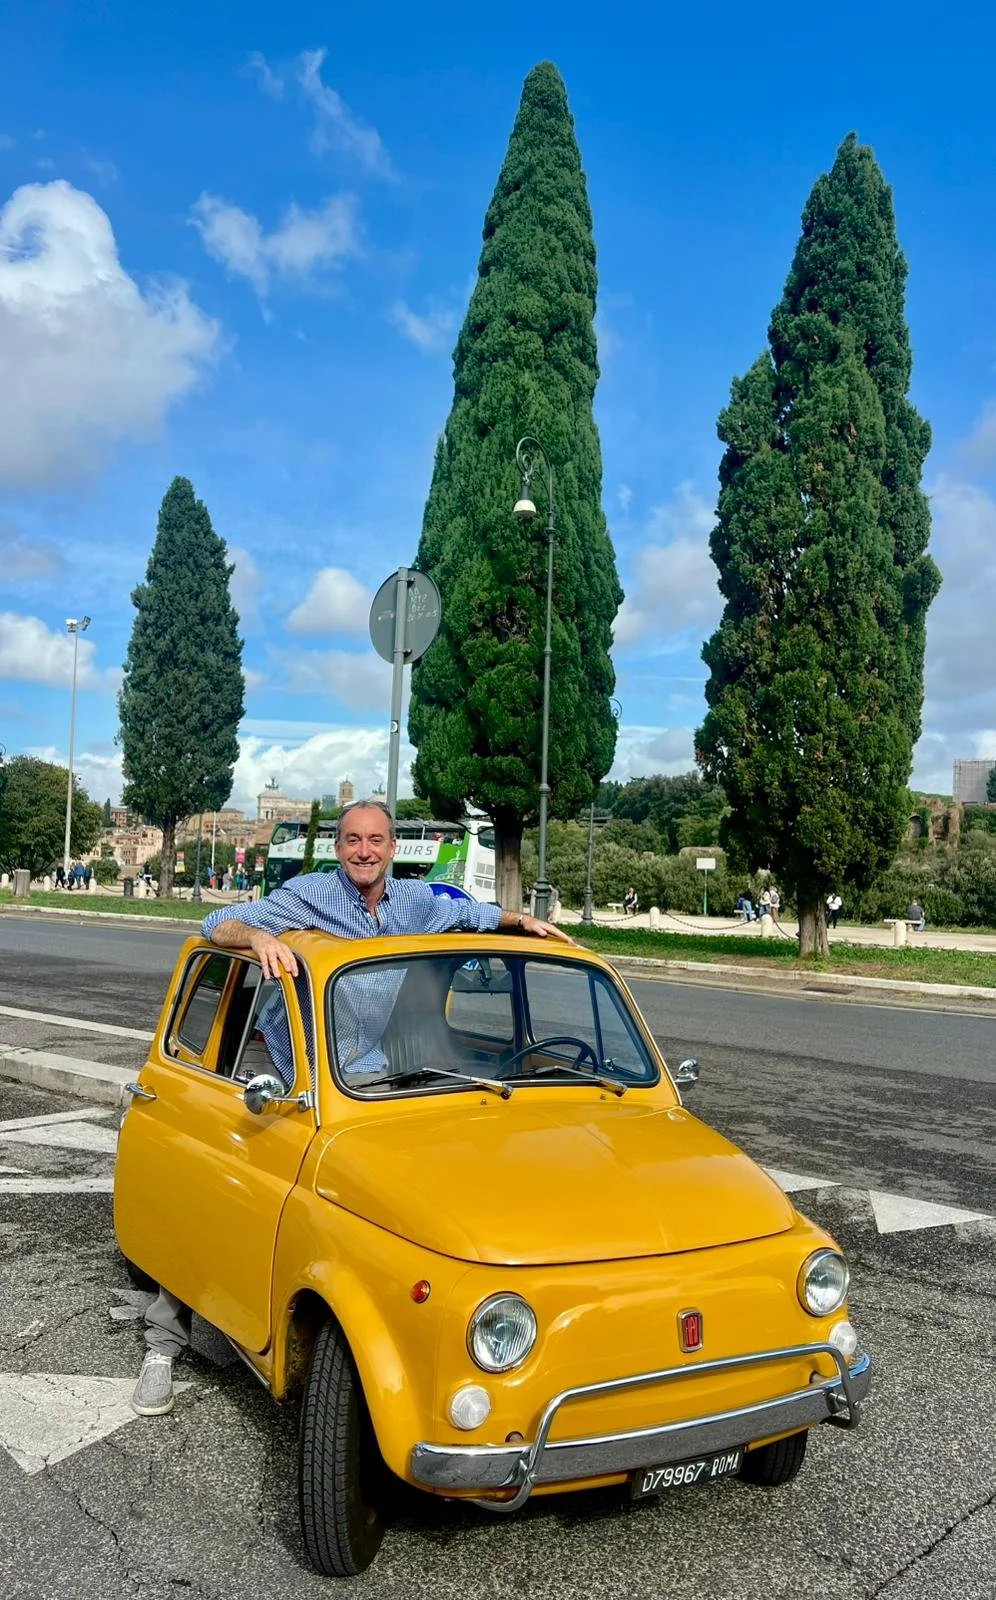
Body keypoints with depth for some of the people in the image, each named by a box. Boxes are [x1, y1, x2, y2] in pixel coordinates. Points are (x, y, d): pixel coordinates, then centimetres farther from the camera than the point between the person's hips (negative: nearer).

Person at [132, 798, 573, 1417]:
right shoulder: (307, 894, -10)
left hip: (378, 1080, 4)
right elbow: (217, 925, -15)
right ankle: (163, 1346, 9)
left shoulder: (414, 899, 4)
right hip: (298, 1085, -4)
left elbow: (469, 913, 24)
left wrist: (522, 919, 9)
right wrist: (258, 934, -34)